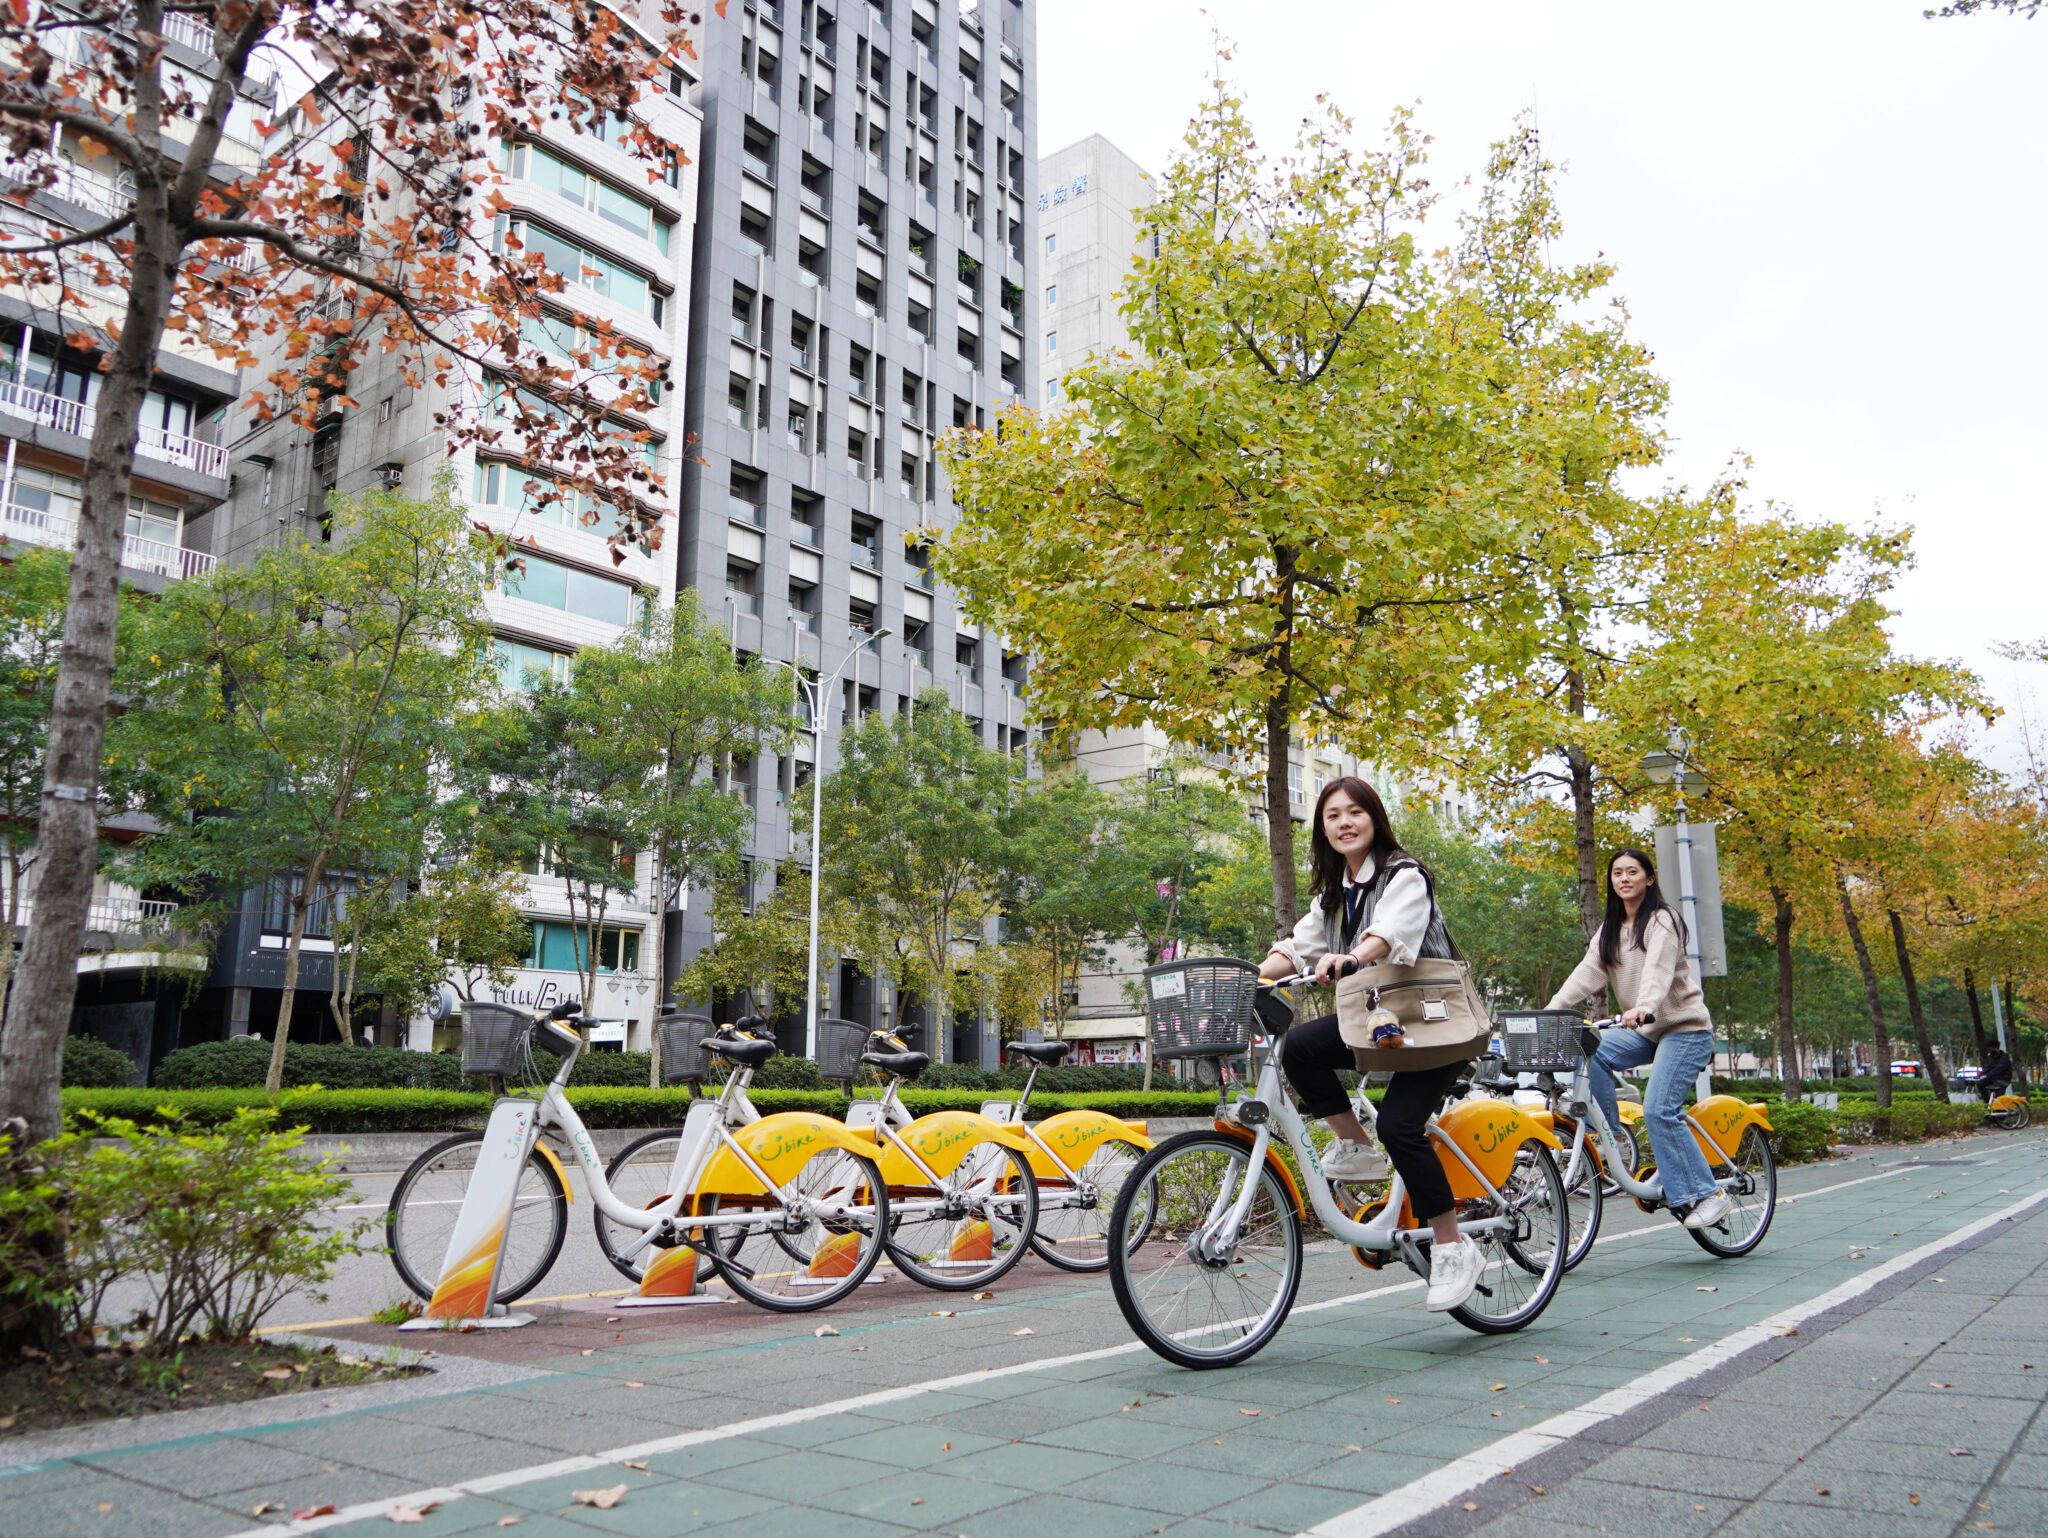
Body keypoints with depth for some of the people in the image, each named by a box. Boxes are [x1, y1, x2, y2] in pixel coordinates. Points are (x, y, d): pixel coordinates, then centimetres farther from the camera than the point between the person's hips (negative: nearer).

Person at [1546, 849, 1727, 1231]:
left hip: (1685, 1028, -7)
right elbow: (1586, 974, -2)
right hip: (1646, 1031, 7)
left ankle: (1705, 1194, -8)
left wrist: (1645, 1006, -47)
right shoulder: (1609, 930, 11)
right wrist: (1550, 1010, -17)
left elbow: (1658, 969, -28)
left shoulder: (1662, 921, -9)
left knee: (1659, 1110, -19)